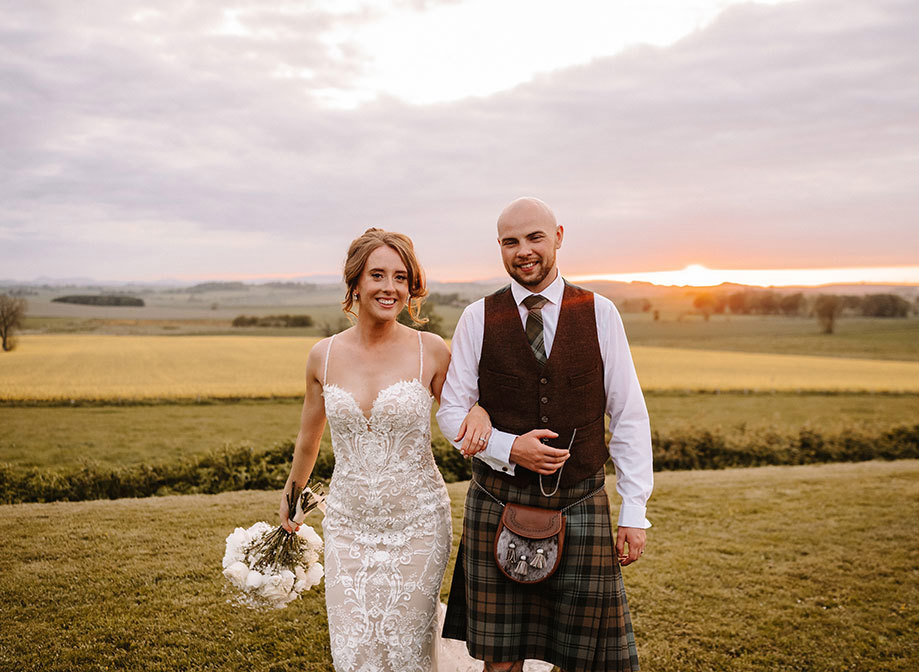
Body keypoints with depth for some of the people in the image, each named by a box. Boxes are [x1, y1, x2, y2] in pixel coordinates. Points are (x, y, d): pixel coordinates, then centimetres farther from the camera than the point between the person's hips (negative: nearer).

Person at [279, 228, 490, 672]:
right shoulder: (324, 356, 0)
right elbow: (309, 436, 17)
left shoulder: (431, 351, -7)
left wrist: (480, 410, -16)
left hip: (417, 523, -2)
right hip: (348, 526, 2)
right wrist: (291, 494, 30)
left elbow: (461, 424, 7)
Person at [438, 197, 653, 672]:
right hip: (498, 508, 0)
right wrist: (509, 448, -15)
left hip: (581, 507, 0)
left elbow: (629, 415, 1)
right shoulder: (478, 319, -1)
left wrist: (634, 510, -2)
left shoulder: (599, 313, 0)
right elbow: (451, 411, 3)